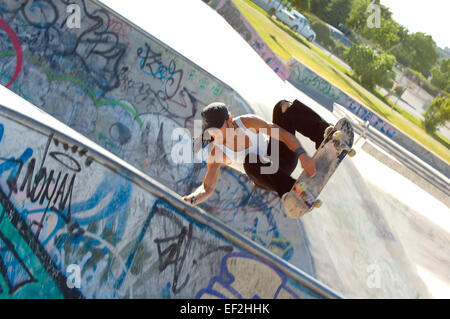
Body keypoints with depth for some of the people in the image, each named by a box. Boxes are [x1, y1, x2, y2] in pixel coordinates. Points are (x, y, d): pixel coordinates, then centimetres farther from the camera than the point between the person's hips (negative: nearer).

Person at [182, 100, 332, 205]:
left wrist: (302, 155, -38)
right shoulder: (216, 154, -17)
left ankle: (325, 137, -32)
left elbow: (285, 134, -22)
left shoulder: (247, 122, -19)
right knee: (251, 162, -41)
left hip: (284, 156, 1)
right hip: (269, 175, 0)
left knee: (283, 106, -22)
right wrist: (192, 198, -41)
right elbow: (207, 188, -19)